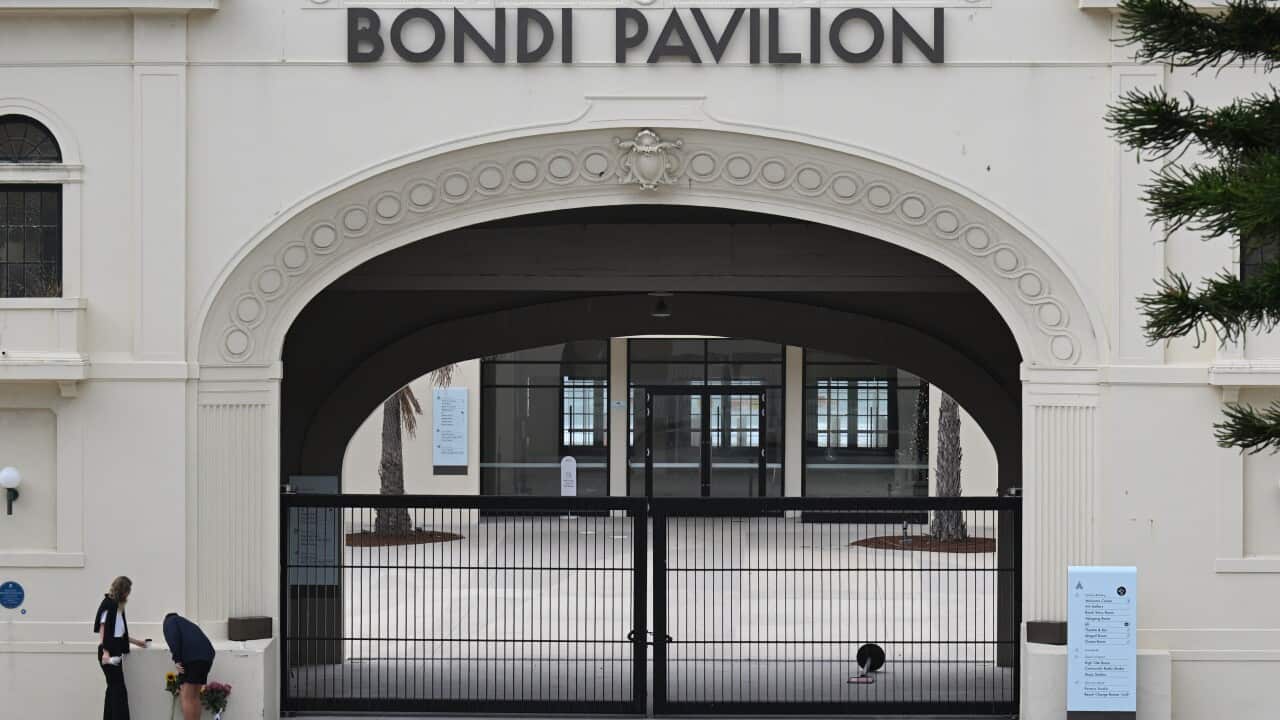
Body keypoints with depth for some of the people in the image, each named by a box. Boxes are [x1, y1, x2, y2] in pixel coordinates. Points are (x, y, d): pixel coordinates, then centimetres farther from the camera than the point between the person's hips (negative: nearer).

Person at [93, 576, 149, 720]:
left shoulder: (118, 606, 16)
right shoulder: (108, 604, -9)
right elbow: (103, 629, -15)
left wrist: (136, 642, 30)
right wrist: (105, 652, -24)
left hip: (116, 652, 9)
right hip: (108, 653, -9)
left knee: (114, 689, 8)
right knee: (119, 691, -9)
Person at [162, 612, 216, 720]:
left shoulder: (170, 620, 20)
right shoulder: (187, 624, 39)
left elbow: (173, 637, -5)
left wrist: (177, 660, -11)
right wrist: (182, 684, 44)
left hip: (191, 657, -7)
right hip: (206, 656, 7)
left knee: (187, 697, -4)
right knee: (194, 696, 16)